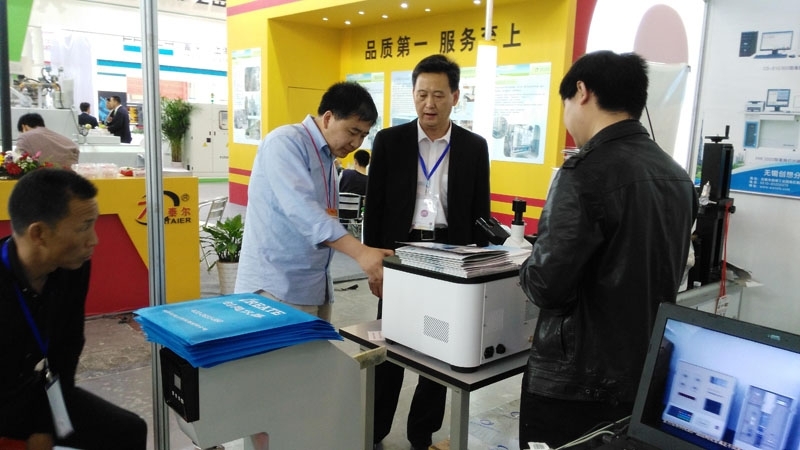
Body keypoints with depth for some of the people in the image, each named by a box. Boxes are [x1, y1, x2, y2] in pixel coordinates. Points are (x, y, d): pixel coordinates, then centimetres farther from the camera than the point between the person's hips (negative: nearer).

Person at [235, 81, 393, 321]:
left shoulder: (327, 157, 15)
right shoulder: (285, 142, -12)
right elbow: (300, 208, -27)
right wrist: (360, 252, -35)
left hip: (315, 288, 8)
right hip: (275, 287, -8)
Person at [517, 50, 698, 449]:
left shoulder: (587, 171, -20)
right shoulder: (678, 176, 4)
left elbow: (547, 286, -22)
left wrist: (529, 271, -2)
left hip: (577, 381, -7)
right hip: (648, 375, 8)